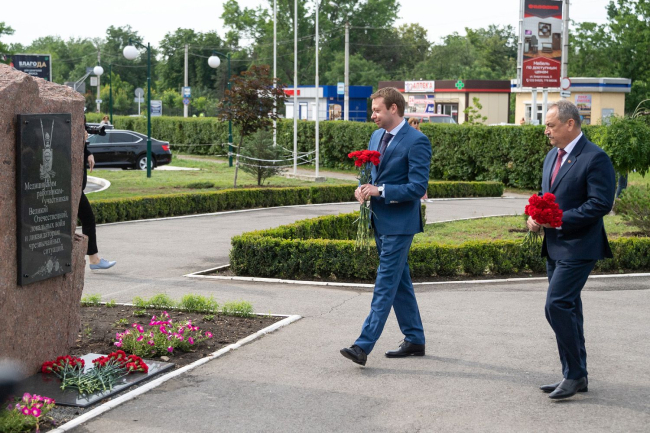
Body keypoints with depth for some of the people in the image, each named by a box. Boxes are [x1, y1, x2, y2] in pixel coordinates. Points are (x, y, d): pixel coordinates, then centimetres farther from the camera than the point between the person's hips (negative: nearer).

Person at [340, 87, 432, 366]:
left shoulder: (416, 141, -14)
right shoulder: (377, 136, 12)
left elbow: (418, 187, -18)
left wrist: (380, 191, -22)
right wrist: (364, 188, -1)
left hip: (399, 223, -9)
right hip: (380, 220, 9)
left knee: (386, 285, -9)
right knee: (399, 282, 15)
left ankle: (363, 346, -13)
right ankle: (415, 340, 25)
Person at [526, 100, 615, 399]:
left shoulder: (595, 158, -14)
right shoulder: (552, 156, 14)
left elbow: (601, 203, -20)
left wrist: (559, 218, -21)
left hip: (578, 248, -9)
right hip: (555, 246, 9)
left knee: (557, 305, -15)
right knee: (567, 308, 13)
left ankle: (575, 374, -5)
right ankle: (575, 376, 21)